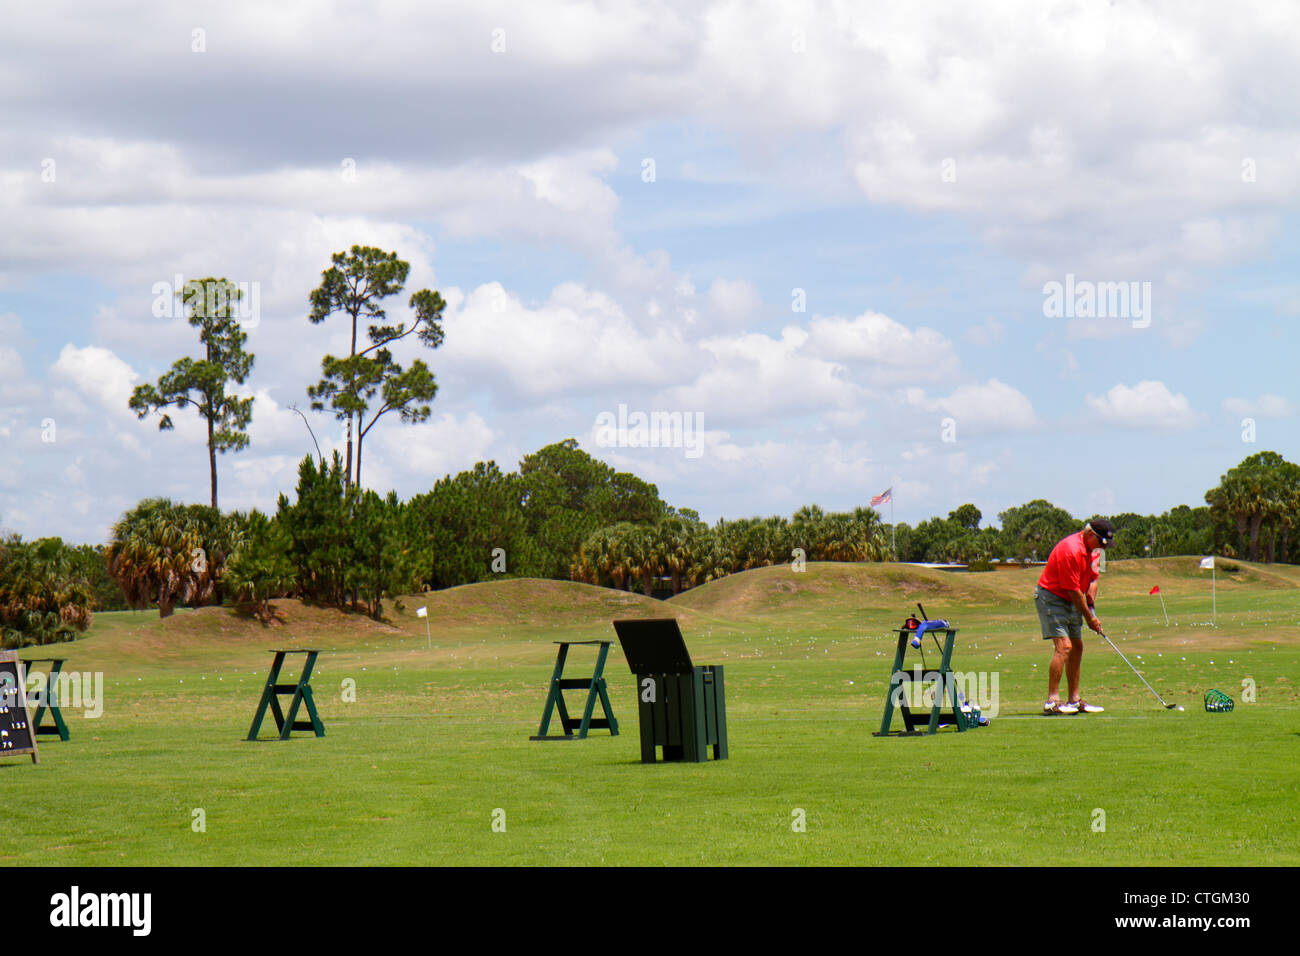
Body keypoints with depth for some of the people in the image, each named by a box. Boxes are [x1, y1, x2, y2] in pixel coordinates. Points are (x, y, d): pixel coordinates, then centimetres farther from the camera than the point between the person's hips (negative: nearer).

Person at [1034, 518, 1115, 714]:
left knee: (1077, 647, 9)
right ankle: (1052, 701, -21)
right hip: (1050, 597, -10)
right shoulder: (1071, 551, -26)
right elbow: (1074, 590, -23)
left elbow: (1093, 577, 12)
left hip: (1070, 602, 10)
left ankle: (1074, 700, 15)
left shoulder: (1093, 549, 4)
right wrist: (1089, 617, -15)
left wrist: (1091, 603, -5)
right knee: (1063, 646, -19)